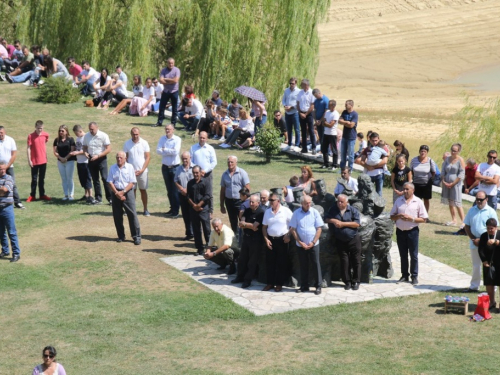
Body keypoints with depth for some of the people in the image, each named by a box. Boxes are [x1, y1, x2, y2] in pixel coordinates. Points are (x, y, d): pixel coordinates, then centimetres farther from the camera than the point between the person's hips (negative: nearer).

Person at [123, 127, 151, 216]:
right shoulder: (127, 144, 1)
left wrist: (142, 170, -10)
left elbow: (148, 157, -2)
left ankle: (145, 209, 10)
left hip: (142, 171, -1)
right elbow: (125, 158, 5)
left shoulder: (144, 143, -2)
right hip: (131, 171, 1)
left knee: (143, 190, 5)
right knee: (132, 190, 2)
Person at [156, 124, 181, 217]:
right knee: (169, 189, 12)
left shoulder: (177, 139, -9)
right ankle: (172, 208, 23)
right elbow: (158, 151, -8)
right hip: (165, 167, 5)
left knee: (175, 190, -5)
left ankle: (176, 211, -1)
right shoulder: (162, 138, 3)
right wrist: (170, 151, -15)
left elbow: (176, 151, -21)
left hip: (175, 167, -5)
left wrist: (164, 149, -11)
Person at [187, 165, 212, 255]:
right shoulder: (190, 183, 9)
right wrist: (194, 205, -7)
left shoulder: (205, 182, -3)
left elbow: (207, 196, -9)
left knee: (206, 229, -5)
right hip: (193, 210, 4)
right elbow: (188, 196, 7)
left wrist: (199, 205, -11)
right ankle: (199, 249, 14)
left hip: (204, 208, -4)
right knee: (196, 230, 7)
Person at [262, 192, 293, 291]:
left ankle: (279, 284, 11)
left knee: (281, 263, 2)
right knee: (270, 262, 6)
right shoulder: (267, 212, 8)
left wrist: (288, 236, -11)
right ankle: (270, 283, 16)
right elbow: (264, 227, 11)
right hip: (270, 240, 4)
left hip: (282, 240, -4)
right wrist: (266, 239, 0)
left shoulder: (286, 211, -6)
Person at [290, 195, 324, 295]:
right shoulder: (296, 213, -1)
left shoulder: (315, 212, -3)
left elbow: (319, 229, -3)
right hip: (301, 245, 1)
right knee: (303, 265, 8)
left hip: (313, 244, -1)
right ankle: (304, 286, 17)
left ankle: (318, 286, 6)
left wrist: (313, 242, -10)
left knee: (316, 264, 0)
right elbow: (293, 229, 0)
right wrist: (300, 242, -7)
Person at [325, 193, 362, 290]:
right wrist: (333, 220, -11)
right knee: (344, 262, 4)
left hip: (353, 239, -2)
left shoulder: (353, 210, -4)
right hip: (340, 241, 3)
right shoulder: (333, 209, 6)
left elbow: (357, 224, -11)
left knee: (356, 261, -1)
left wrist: (343, 223, -15)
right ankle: (347, 281, 12)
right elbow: (326, 219, 9)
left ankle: (356, 281, 8)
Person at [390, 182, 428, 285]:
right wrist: (398, 216, -10)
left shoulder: (418, 202, -2)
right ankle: (405, 276, 18)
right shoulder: (398, 201, 7)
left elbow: (424, 219, -4)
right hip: (400, 231, 3)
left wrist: (411, 219, -16)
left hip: (412, 231, -3)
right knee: (403, 255, 10)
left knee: (413, 255, 2)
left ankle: (414, 276, 10)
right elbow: (392, 217, 11)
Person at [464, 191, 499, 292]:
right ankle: (474, 286, 23)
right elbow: (467, 226, 7)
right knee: (476, 266, 13)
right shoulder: (472, 210, 4)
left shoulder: (491, 212, -8)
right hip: (474, 243, 4)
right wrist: (473, 239, -6)